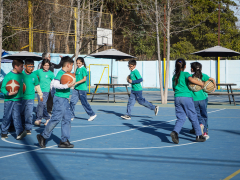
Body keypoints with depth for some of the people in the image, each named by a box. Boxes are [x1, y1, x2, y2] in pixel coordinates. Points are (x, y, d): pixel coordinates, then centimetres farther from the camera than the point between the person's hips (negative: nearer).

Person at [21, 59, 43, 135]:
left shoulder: (34, 76, 2)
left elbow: (37, 86, 16)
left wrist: (40, 95, 23)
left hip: (30, 98, 0)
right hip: (21, 97, 0)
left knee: (29, 113, -7)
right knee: (21, 113, 12)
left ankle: (28, 128, 3)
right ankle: (22, 127, 30)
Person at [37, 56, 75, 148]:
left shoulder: (66, 74, 14)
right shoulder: (60, 73, -14)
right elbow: (55, 84, -26)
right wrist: (67, 86, -30)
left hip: (65, 99, 10)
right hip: (59, 99, -10)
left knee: (67, 119, 8)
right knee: (56, 118, -8)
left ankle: (64, 141, 11)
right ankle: (43, 136, 5)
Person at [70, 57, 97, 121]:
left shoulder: (83, 69, -10)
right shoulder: (77, 69, 13)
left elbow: (84, 79, -17)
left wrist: (76, 83, -24)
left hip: (82, 88, -7)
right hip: (76, 88, 7)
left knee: (84, 102, -1)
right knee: (72, 102, 1)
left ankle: (92, 114, 13)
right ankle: (71, 116, 7)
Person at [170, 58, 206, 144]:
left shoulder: (174, 76, 17)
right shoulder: (185, 74, -1)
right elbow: (191, 79, -22)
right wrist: (201, 83, -11)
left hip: (177, 97, 5)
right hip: (186, 97, -5)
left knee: (181, 118, 5)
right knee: (193, 117, 6)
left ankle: (175, 132, -20)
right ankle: (199, 135, 13)